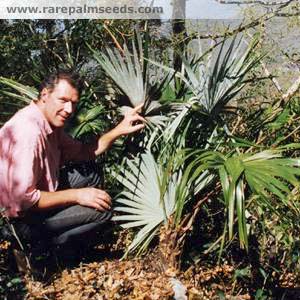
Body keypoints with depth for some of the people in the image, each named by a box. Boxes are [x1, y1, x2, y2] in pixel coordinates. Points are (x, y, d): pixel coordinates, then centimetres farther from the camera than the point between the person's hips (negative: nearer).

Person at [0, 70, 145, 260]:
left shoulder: (51, 122, 0)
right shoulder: (29, 132, -31)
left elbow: (82, 153, 9)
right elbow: (22, 200, -32)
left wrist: (119, 130, -1)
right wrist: (76, 195, -23)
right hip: (25, 219, -10)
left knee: (90, 171, 14)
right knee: (102, 211, -15)